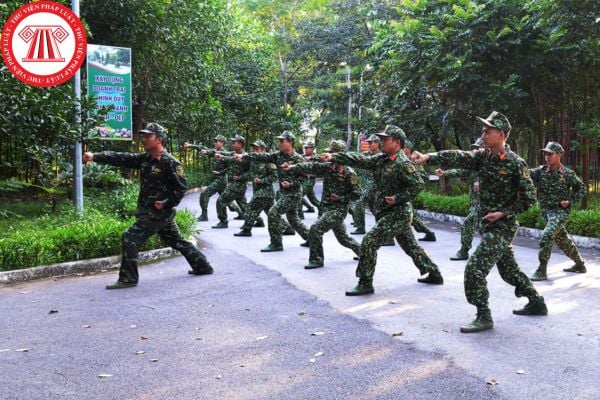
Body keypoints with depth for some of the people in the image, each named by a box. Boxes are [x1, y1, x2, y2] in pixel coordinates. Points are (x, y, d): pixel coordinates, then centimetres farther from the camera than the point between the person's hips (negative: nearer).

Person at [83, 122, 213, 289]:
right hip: (148, 211, 9)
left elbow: (182, 186, -13)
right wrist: (95, 156, -7)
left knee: (130, 237, -12)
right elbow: (120, 158, 2)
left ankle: (128, 279, -6)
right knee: (177, 241, 18)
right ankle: (203, 266, 30)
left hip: (158, 212, -9)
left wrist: (166, 203, -17)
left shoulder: (170, 162, -14)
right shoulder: (144, 158, 9)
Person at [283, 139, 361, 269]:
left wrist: (340, 198, -17)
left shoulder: (349, 174, -12)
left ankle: (316, 260, -8)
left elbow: (355, 195, -8)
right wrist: (292, 167, -18)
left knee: (315, 228, -20)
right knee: (342, 237, 20)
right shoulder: (328, 167, 4)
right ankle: (362, 250, 41)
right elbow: (311, 167, -8)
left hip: (338, 210, -7)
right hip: (325, 207, 7)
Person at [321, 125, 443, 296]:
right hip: (389, 212, 9)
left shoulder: (403, 163, -16)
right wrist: (334, 157, -4)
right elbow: (359, 160, 3)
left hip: (397, 213, -9)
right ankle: (434, 274, 32)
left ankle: (365, 284, -6)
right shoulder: (381, 159, 9)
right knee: (410, 245, 19)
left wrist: (398, 198, -22)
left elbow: (418, 184, -20)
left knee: (369, 241, -13)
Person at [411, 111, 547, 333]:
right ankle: (537, 302, 37)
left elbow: (529, 197, -11)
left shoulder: (516, 163, -15)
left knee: (475, 268, -14)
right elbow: (457, 157, -11)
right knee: (508, 268, 20)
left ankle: (484, 317, -4)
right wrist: (428, 157, -25)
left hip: (503, 226, -8)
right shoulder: (483, 157, 4)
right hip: (487, 224, 8)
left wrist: (503, 213, -17)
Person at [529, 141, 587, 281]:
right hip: (546, 212, 5)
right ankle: (579, 264, 37)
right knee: (563, 240, 17)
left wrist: (570, 201, -9)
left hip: (561, 211, -5)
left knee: (546, 237, -21)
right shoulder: (540, 171, 0)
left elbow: (581, 189, 5)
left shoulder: (568, 173, -7)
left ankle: (542, 271, -14)